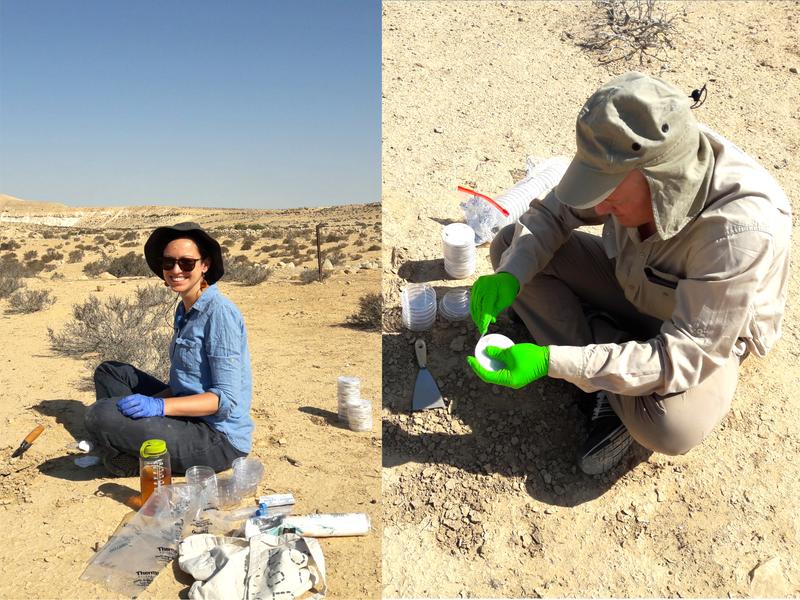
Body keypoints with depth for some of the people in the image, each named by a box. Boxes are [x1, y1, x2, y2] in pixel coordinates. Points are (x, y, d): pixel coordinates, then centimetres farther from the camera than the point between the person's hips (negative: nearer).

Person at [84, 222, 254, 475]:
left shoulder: (220, 313, -17)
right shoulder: (185, 310, 11)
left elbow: (227, 399, -20)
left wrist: (159, 405, -27)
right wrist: (144, 404, 3)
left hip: (219, 439, -10)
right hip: (190, 420, 10)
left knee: (99, 415, -21)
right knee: (109, 371, 13)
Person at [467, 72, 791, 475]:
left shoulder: (742, 228, -39)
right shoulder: (627, 164, -24)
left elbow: (685, 356, -35)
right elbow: (553, 213, -8)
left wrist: (551, 362, -41)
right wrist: (510, 276, -29)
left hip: (709, 335, -5)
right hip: (630, 282, 6)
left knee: (669, 427, -38)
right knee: (509, 245, -13)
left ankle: (614, 389, -1)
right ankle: (615, 389, -11)